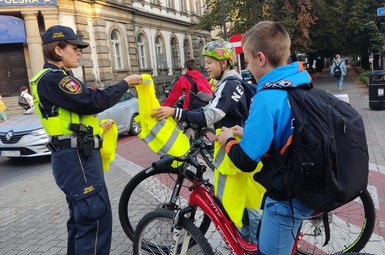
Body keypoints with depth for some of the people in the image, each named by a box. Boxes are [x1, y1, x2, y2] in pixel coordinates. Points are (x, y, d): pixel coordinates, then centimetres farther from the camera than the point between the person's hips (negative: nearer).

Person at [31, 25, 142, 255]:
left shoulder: (55, 78, 20)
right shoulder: (53, 78, -15)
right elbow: (93, 101, -24)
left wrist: (97, 126, 21)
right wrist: (125, 83, -13)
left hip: (77, 156, 11)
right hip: (77, 158, -11)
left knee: (82, 217, 19)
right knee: (97, 217, -9)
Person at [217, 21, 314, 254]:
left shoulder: (268, 97, -27)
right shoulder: (302, 85, 0)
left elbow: (246, 161, -22)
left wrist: (229, 139, -4)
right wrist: (249, 133, 12)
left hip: (286, 198, -8)